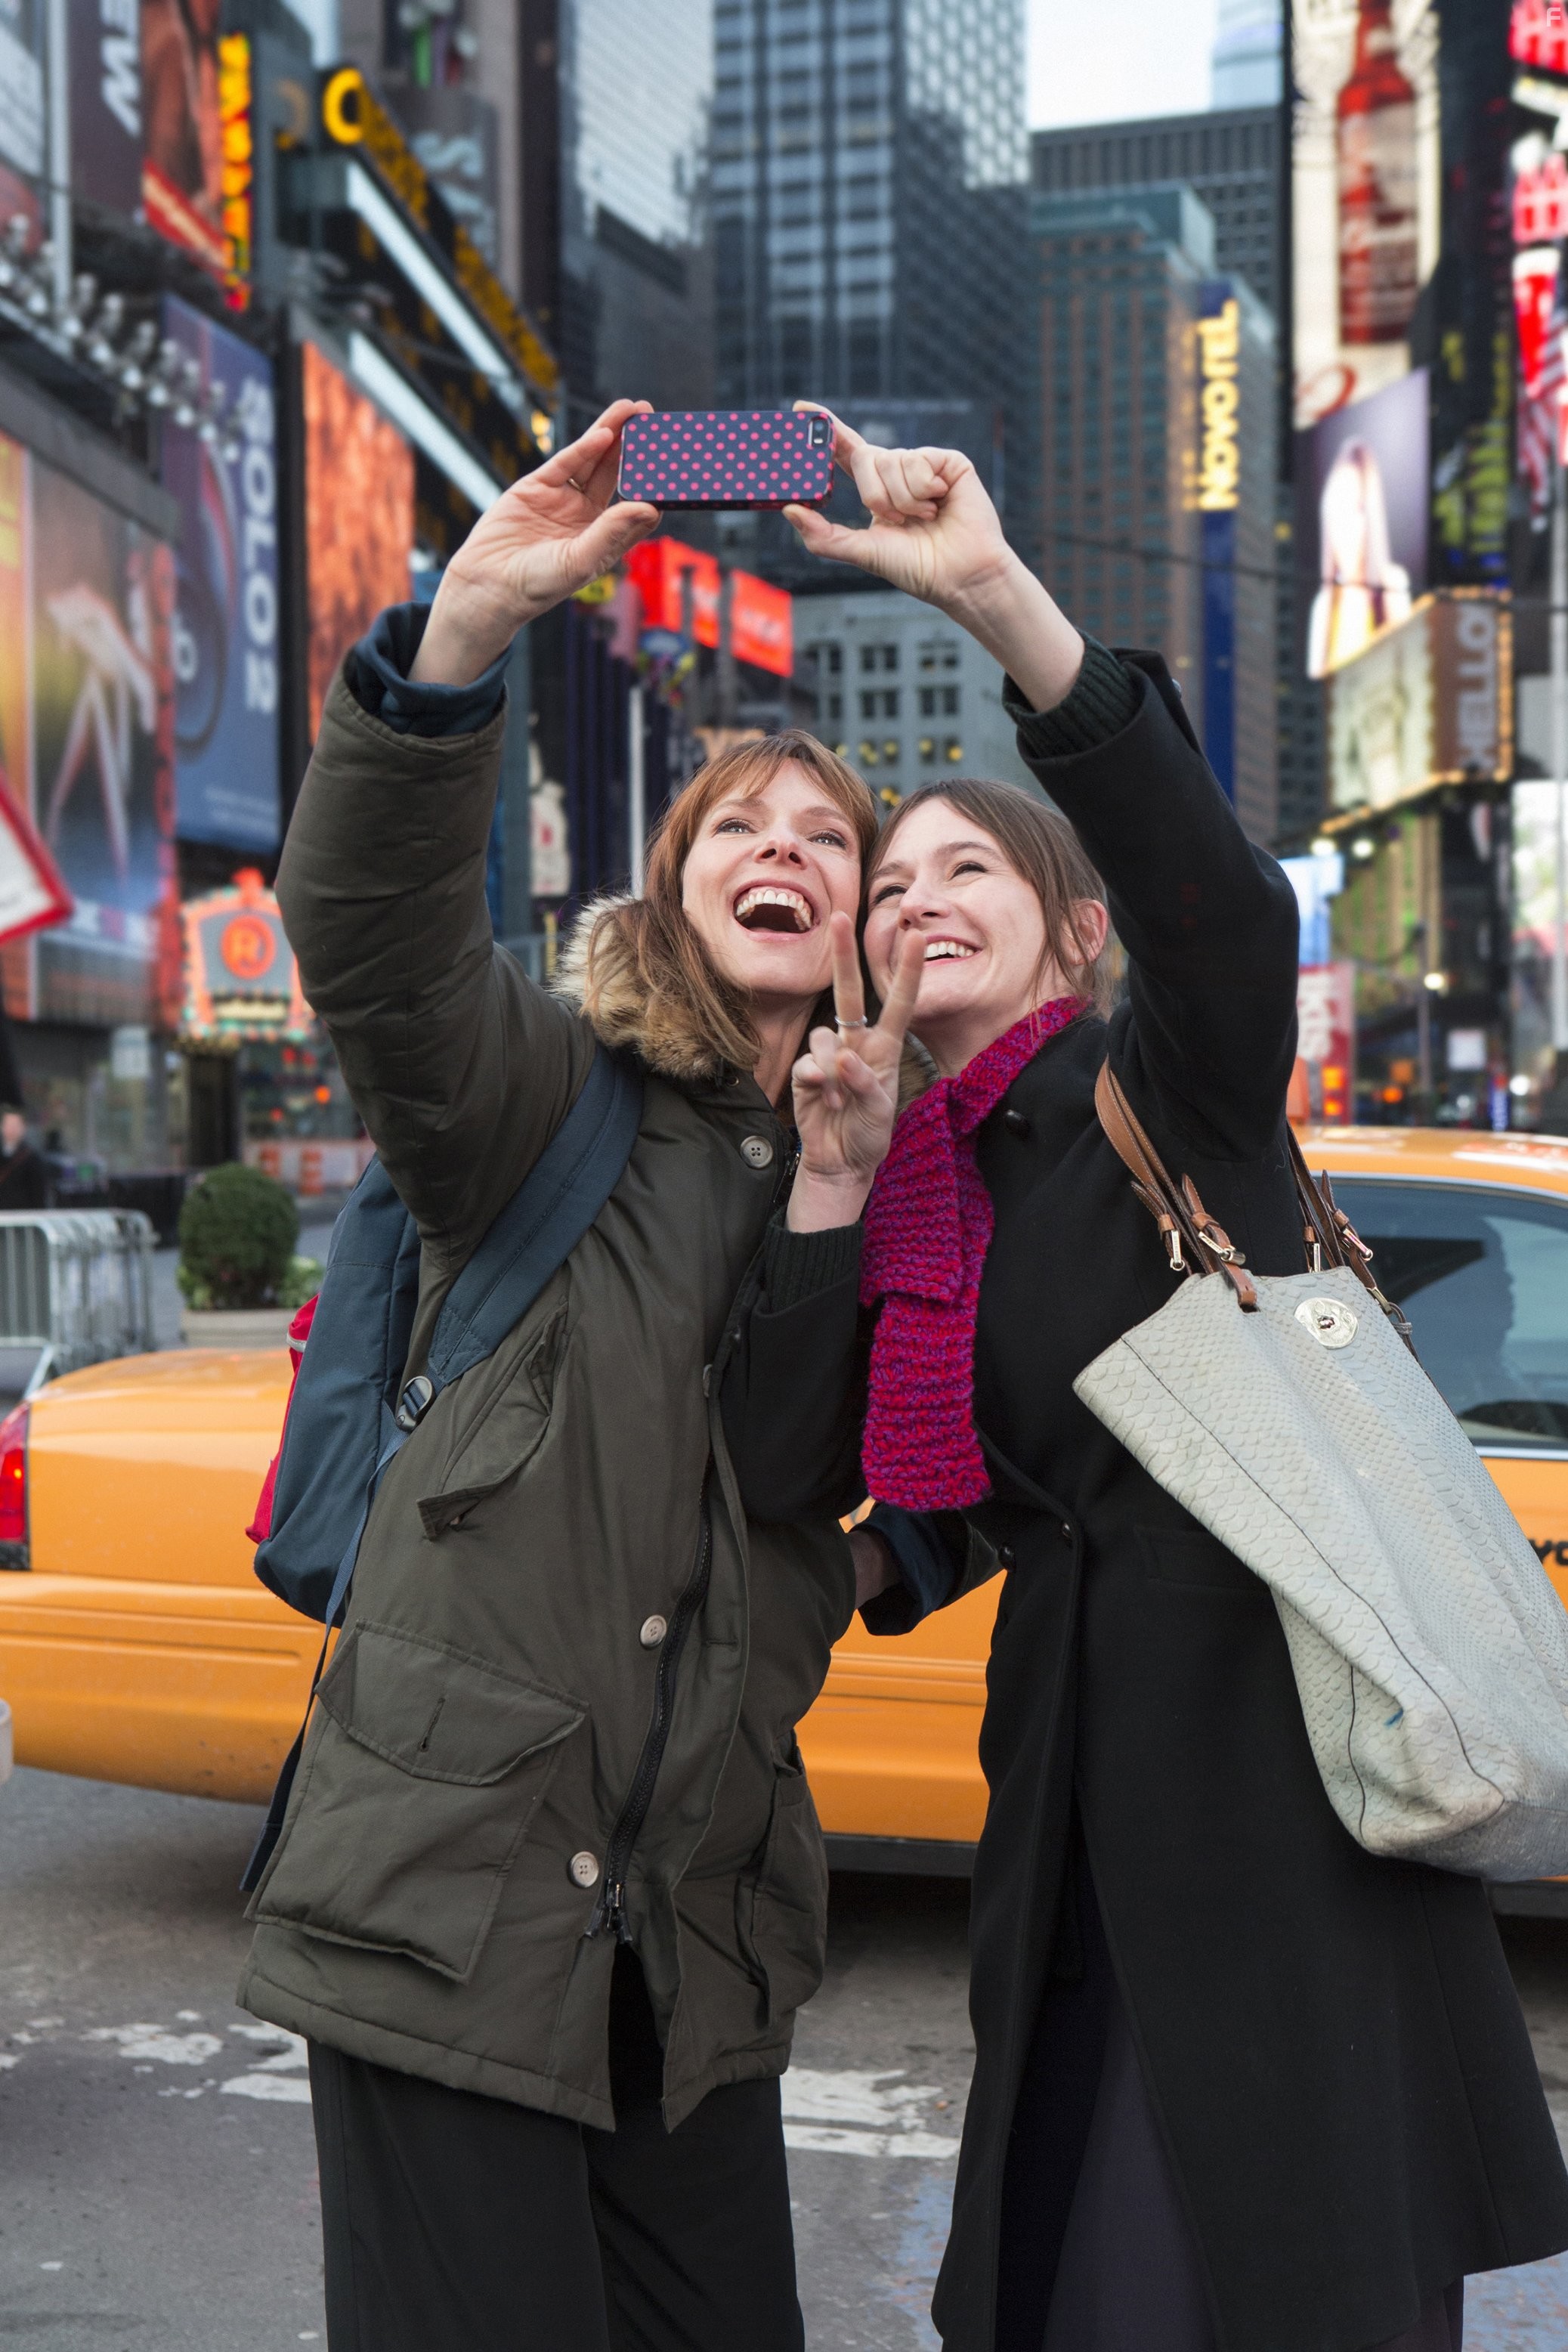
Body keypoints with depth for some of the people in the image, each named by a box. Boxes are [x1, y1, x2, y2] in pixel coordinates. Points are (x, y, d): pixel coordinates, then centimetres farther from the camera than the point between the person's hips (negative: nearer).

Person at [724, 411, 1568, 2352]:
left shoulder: (1164, 1091, -3)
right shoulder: (906, 1183, 13)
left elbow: (1228, 911, -26)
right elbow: (783, 1477, 3)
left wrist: (996, 595, -35)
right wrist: (832, 1181, -4)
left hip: (1278, 1743, -6)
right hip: (1080, 1776, 6)